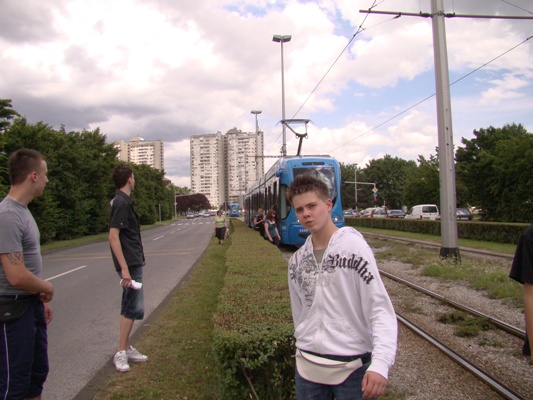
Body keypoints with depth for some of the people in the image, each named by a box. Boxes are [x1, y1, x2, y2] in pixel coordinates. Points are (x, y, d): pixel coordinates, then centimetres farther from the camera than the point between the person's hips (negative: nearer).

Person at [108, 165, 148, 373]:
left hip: (133, 262, 10)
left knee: (130, 307, 15)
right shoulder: (121, 203, -17)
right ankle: (121, 353, 3)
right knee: (133, 307, -5)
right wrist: (124, 268, -26)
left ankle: (127, 348, 24)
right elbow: (113, 237, -23)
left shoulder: (123, 201, 13)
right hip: (130, 263, -10)